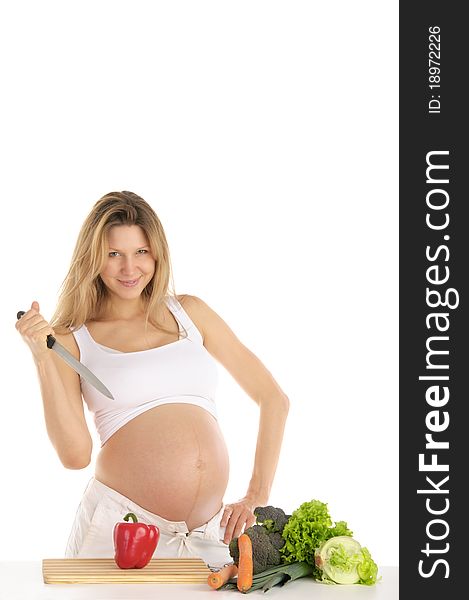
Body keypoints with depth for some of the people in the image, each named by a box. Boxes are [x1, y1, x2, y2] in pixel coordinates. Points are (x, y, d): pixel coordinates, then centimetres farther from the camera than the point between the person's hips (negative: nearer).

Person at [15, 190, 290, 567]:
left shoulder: (189, 312, 11)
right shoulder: (71, 341, 5)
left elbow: (274, 398, 11)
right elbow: (76, 455, -6)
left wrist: (256, 498, 4)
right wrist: (42, 358, -11)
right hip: (119, 523, -2)